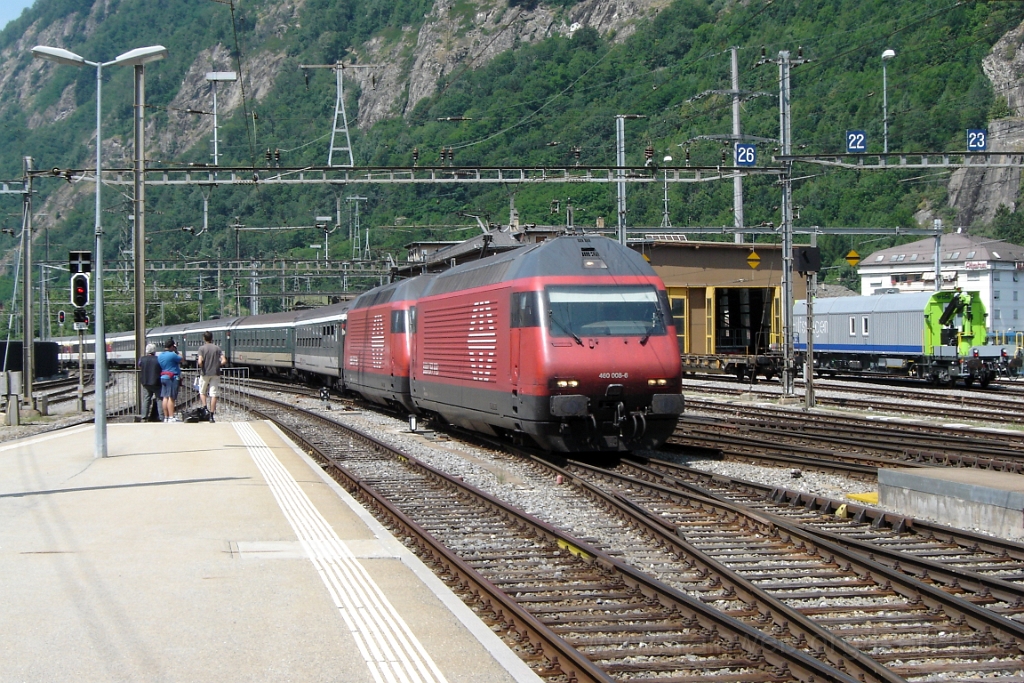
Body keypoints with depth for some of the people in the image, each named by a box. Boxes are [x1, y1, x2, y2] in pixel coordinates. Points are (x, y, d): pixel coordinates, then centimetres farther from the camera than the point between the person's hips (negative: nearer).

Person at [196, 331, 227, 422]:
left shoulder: (202, 348, -5)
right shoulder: (217, 348, 3)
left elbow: (200, 361, -17)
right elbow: (224, 361, -4)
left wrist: (201, 367, 2)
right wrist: (217, 365, 11)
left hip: (205, 373, -2)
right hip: (215, 374, 2)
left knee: (202, 392, 19)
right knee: (213, 394, 2)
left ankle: (204, 407, -4)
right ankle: (211, 416, 0)